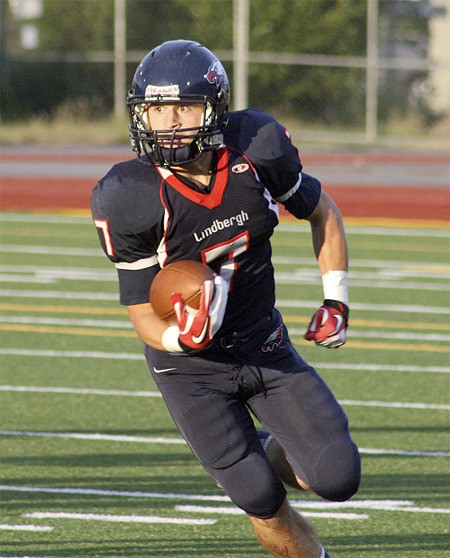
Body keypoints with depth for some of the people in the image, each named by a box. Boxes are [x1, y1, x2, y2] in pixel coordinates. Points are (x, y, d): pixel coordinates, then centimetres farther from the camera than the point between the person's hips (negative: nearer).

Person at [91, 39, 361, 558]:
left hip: (265, 346, 3)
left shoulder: (256, 149, -15)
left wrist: (336, 302, 2)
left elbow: (321, 212, 6)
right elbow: (145, 319, -16)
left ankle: (273, 452, 23)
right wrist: (185, 336, -37)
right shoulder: (132, 200, -23)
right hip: (193, 372, -3)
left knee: (336, 477, -11)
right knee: (262, 501, -5)